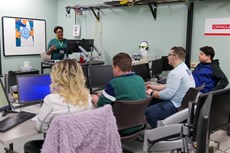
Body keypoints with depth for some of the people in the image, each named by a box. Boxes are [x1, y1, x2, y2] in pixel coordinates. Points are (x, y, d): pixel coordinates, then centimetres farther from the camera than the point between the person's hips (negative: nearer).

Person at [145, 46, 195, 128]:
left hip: (177, 106, -11)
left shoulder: (176, 73, -22)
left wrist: (151, 93, -9)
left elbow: (167, 94, -25)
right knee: (154, 103, 21)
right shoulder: (185, 68, 12)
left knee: (148, 112, -8)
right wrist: (154, 87, 17)